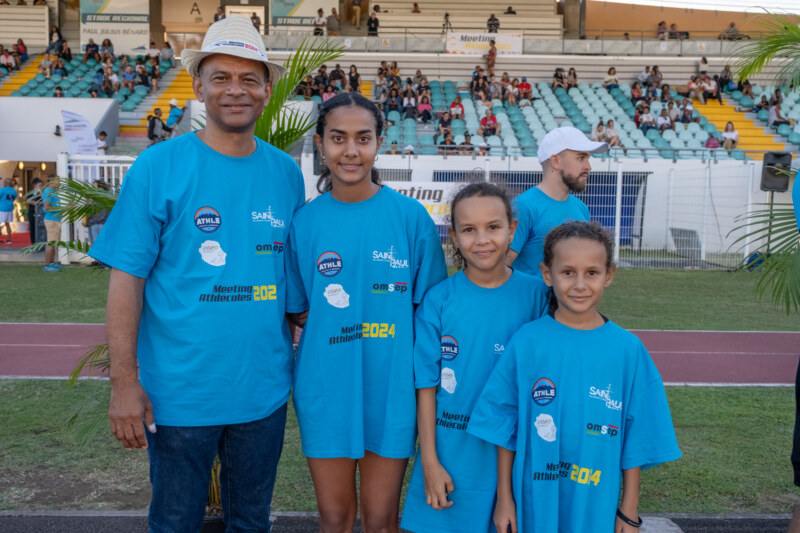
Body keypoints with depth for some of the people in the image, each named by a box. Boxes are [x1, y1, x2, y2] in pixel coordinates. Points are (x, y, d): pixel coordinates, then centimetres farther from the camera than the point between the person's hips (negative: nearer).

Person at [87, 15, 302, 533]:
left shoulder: (286, 172, 1)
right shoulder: (158, 166, -9)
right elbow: (127, 279, -9)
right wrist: (125, 383, -13)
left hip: (264, 389, 3)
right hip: (180, 392, -3)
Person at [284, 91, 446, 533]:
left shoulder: (411, 217, -6)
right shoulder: (304, 222, -2)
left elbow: (428, 310, -1)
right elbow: (295, 311, 5)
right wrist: (334, 318, -10)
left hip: (391, 387, -1)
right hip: (326, 387, 1)